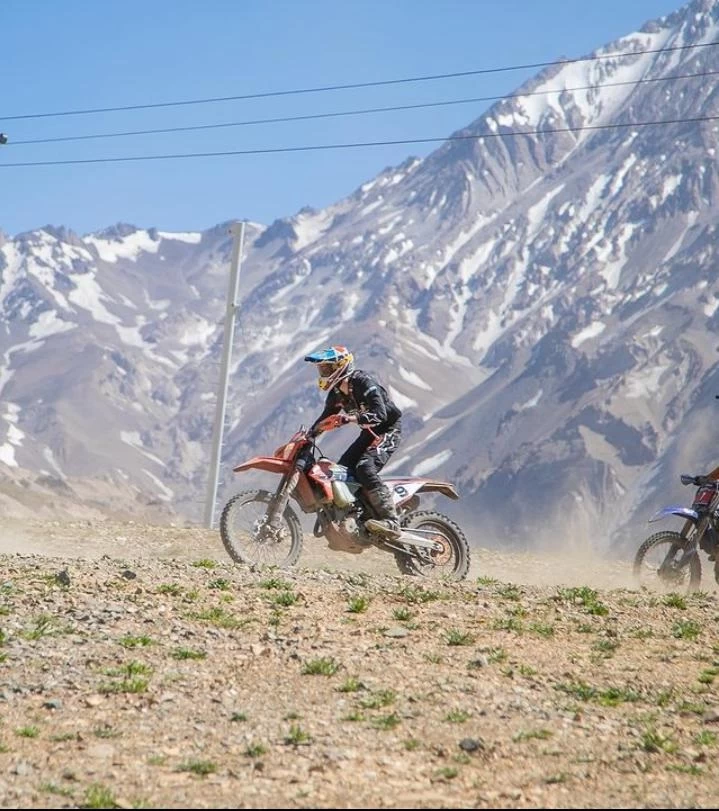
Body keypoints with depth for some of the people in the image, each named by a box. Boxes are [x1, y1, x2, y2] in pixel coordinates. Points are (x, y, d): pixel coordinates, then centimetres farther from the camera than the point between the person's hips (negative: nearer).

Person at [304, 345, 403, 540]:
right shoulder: (336, 391, 4)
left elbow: (380, 415, -33)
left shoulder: (364, 382, -23)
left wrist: (353, 418, -46)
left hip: (388, 430, -9)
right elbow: (326, 417, 16)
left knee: (365, 469, -29)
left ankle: (390, 522, -35)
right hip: (369, 432, 9)